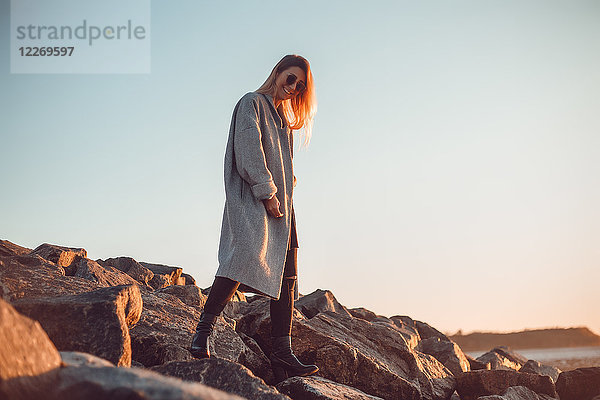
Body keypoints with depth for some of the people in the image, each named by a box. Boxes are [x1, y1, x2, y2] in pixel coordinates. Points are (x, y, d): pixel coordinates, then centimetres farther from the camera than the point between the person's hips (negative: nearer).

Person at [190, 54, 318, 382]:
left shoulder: (282, 118, 29)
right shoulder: (252, 103, 4)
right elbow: (249, 151, -10)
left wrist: (282, 196, 13)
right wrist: (267, 192, -17)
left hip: (279, 206, 9)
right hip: (251, 201, -9)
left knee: (285, 277, -1)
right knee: (249, 254, -31)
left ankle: (283, 356, -2)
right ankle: (203, 332, -30)